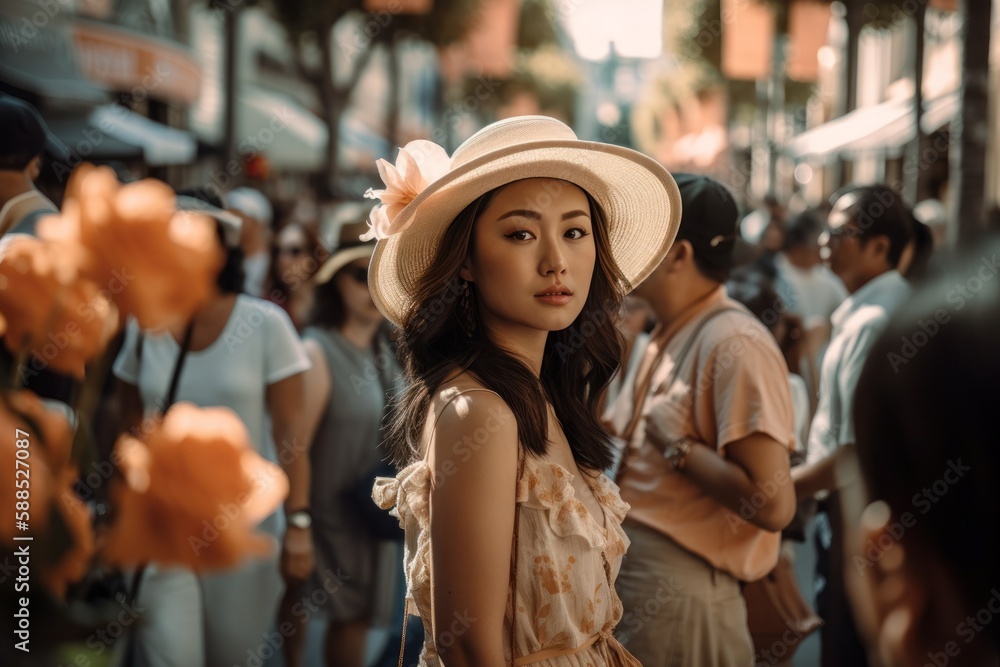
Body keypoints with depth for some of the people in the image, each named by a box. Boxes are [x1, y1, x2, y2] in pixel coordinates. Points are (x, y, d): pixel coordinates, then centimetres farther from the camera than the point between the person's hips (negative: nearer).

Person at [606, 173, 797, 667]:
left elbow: (772, 504, -24)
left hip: (677, 598, -9)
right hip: (630, 583, 9)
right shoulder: (668, 338, 11)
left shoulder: (735, 344, -18)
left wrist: (677, 444, -17)